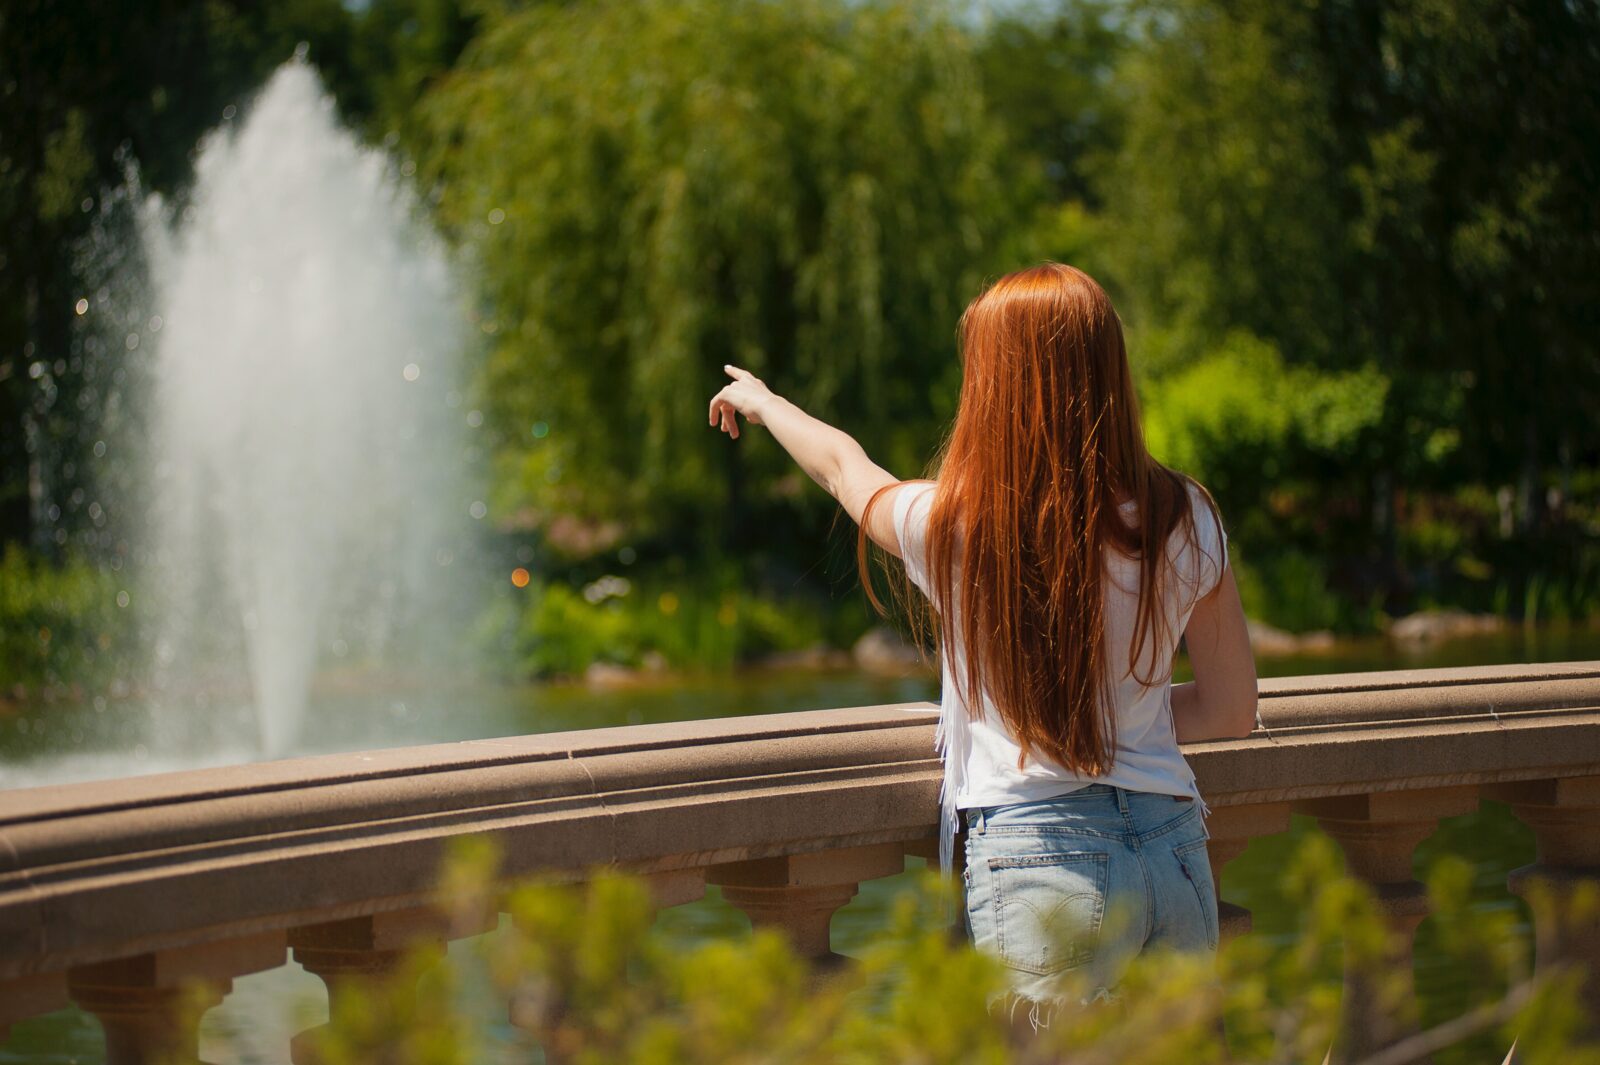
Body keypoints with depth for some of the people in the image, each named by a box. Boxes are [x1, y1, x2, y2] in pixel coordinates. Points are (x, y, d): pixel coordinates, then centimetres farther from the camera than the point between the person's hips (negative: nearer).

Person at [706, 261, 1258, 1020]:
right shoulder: (1187, 522, 0)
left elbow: (843, 464, 16)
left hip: (1036, 854, -3)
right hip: (1176, 852, 4)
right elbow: (1231, 712, 8)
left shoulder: (950, 526, -7)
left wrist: (763, 401, 36)